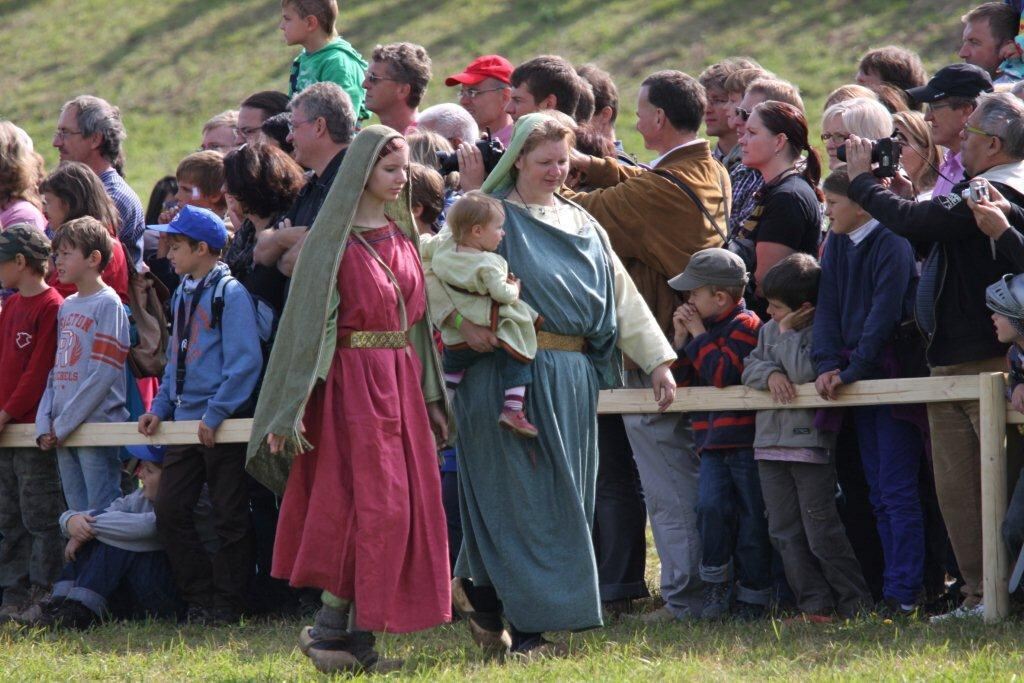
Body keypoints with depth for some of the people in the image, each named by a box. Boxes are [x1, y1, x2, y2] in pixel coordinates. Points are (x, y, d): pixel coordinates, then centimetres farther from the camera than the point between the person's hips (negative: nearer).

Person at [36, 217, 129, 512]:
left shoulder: (108, 305, -7)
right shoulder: (66, 307, 16)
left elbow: (104, 374, -14)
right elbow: (56, 372, 16)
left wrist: (63, 424, -13)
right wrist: (45, 425, 3)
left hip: (98, 424, -8)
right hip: (62, 433, 8)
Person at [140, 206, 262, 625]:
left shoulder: (230, 293, -10)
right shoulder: (183, 295, 14)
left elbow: (246, 361, -16)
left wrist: (215, 414, -19)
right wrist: (160, 408, 11)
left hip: (222, 425, -8)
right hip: (184, 424, 8)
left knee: (229, 518, 0)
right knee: (169, 511, 4)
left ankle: (226, 603, 6)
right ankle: (199, 598, 12)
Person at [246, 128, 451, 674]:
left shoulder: (400, 235, 14)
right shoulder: (335, 238, -7)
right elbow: (309, 320, -11)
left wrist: (431, 397, 16)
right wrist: (293, 409, -16)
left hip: (402, 381, 7)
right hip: (353, 378, -7)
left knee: (402, 505, 3)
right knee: (373, 505, -12)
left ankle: (361, 639, 7)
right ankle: (329, 628, -3)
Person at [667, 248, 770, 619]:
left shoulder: (745, 325, -9)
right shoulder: (701, 324, 16)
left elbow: (723, 373, -22)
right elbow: (680, 379, 14)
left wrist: (699, 335, -13)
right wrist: (681, 338, 1)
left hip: (746, 439, -6)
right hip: (712, 441, 6)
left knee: (751, 518, 1)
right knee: (711, 506, -13)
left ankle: (752, 593, 8)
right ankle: (717, 583, -2)